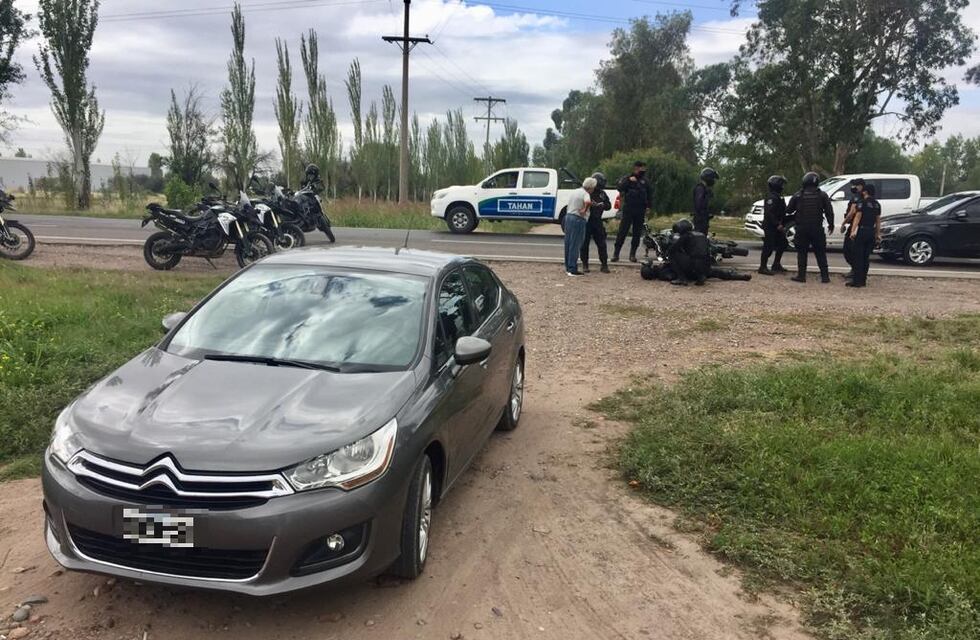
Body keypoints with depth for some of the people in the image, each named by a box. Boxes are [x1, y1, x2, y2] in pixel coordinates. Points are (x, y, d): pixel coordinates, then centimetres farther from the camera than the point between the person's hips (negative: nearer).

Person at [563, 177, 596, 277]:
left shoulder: (575, 191, 15)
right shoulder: (585, 194, -12)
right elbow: (588, 202, -34)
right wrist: (585, 210, -17)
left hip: (568, 216, 9)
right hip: (578, 220, -9)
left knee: (568, 243, 13)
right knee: (575, 245, -5)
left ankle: (567, 267, 20)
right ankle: (572, 269, -5)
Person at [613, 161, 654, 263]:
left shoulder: (645, 181, 11)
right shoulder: (626, 178, 3)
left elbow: (650, 193, 16)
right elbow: (619, 188, -13)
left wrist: (649, 206, 8)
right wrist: (628, 180, -22)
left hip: (640, 211, 3)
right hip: (628, 209, -3)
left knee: (637, 233, 5)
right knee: (622, 232, -7)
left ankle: (632, 254, 13)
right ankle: (616, 253, -5)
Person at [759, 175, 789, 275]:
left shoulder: (778, 197, 18)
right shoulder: (771, 197, -15)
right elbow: (769, 213, -25)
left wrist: (783, 224, 18)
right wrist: (777, 224, -27)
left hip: (777, 226, 11)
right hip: (770, 226, -11)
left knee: (782, 244, 15)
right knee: (769, 246, -9)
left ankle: (776, 265, 24)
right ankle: (763, 267, -4)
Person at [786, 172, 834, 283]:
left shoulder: (798, 195, 0)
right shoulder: (822, 195, 0)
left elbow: (788, 210, 6)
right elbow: (829, 211, 0)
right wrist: (831, 224, 12)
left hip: (802, 229, 0)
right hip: (817, 229, 0)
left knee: (802, 253, 6)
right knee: (820, 253, 7)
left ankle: (801, 275, 4)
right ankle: (825, 276, 6)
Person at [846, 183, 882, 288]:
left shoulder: (863, 202, -7)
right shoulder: (877, 204, 12)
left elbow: (858, 217, -14)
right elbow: (878, 220, 16)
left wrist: (853, 231, -18)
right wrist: (878, 234, 21)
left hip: (862, 231, -7)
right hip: (872, 232, 7)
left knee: (857, 257, -3)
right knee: (866, 257, 12)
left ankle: (857, 281, -7)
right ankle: (863, 280, 15)